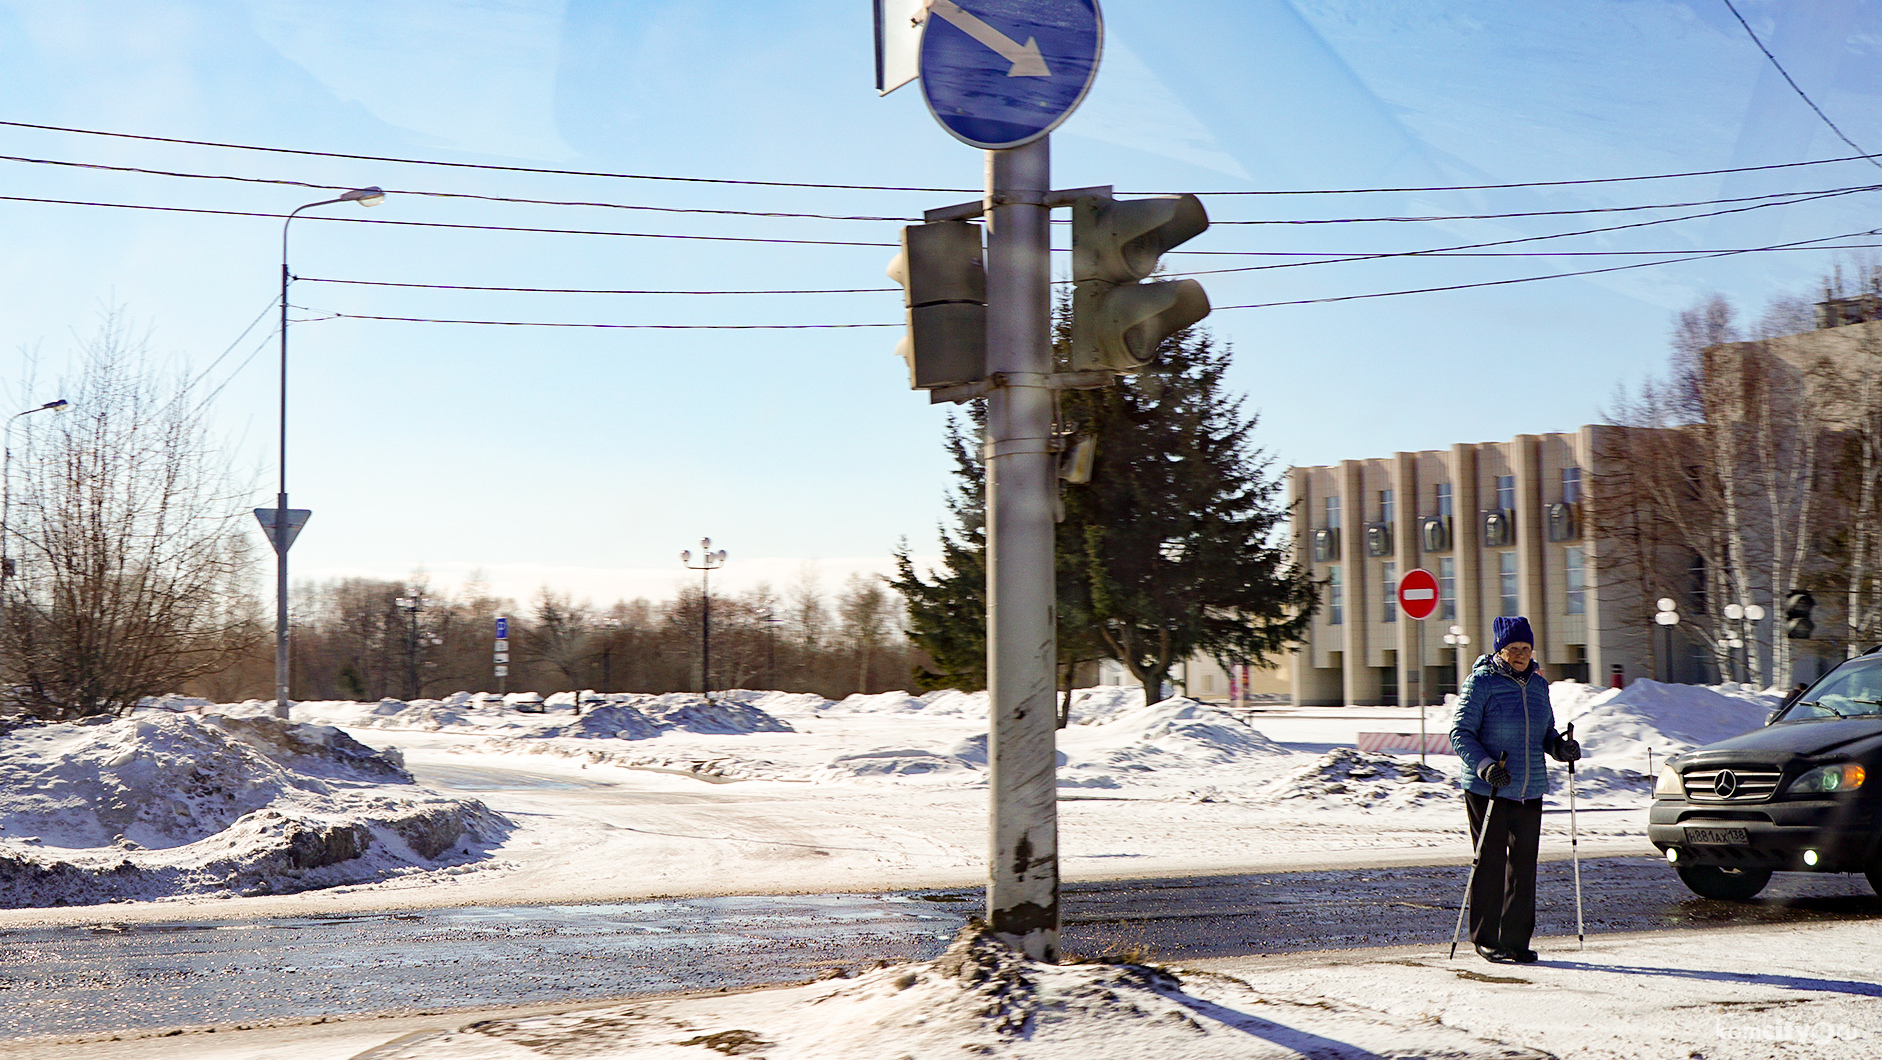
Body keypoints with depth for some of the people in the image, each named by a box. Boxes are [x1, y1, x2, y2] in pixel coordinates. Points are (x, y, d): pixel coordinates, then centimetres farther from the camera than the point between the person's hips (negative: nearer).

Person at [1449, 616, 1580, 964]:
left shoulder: (1538, 684, 11)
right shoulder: (1481, 682, -7)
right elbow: (1460, 732, -10)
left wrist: (1560, 747, 0)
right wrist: (1484, 765, -24)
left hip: (1530, 791, 5)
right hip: (1487, 790, -5)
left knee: (1524, 863, 6)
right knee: (1490, 862, 0)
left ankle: (1517, 940, 14)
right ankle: (1485, 939, 11)